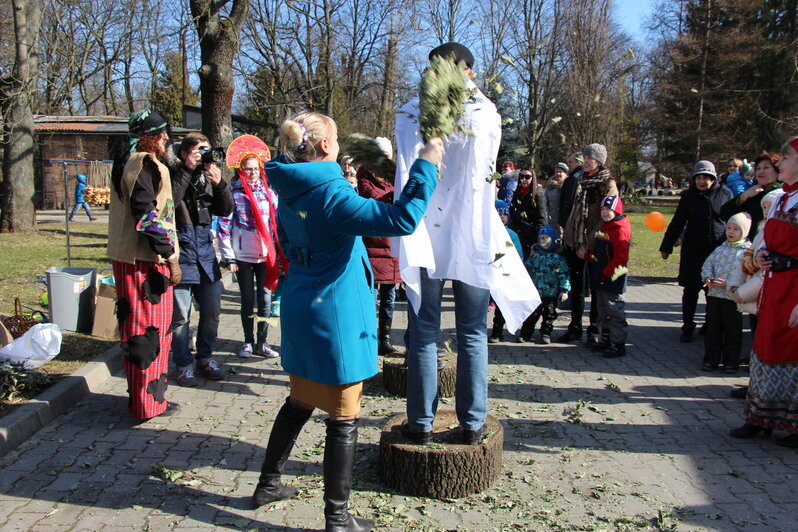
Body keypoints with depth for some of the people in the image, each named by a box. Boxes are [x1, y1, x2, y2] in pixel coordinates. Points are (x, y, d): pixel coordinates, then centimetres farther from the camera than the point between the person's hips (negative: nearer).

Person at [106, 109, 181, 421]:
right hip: (145, 260, -10)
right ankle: (149, 403, 5)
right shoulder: (146, 165, -14)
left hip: (126, 257, 10)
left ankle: (140, 394, 29)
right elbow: (147, 215, -21)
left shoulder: (128, 162, 18)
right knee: (151, 328, -3)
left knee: (136, 327, 17)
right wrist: (170, 256, -18)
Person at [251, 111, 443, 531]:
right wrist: (426, 167, -20)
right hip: (335, 317, -9)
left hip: (300, 314, 9)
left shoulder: (291, 192, 6)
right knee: (344, 417, 3)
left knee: (300, 402, 24)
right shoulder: (331, 194, -21)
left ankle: (268, 484, 36)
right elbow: (401, 219, -29)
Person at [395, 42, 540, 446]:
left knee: (423, 332, 7)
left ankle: (421, 423, 12)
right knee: (473, 334, 9)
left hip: (425, 236, 0)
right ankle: (472, 424, 14)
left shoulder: (411, 112, -1)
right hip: (474, 238, 1)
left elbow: (404, 172, -4)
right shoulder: (487, 113, 1)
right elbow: (488, 171, 10)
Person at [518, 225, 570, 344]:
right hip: (534, 292, 3)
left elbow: (563, 275, -6)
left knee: (549, 314, 6)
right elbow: (527, 268, 19)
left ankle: (546, 334, 20)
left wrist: (564, 290, -11)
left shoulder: (558, 257, -3)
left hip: (551, 293, -3)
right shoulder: (535, 255, 9)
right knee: (531, 314, 6)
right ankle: (525, 333, 14)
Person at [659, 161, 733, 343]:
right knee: (690, 289, 3)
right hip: (693, 251, 0)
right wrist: (666, 247, 8)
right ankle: (687, 328, 14)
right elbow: (677, 223, 6)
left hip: (720, 250, 0)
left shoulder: (725, 193, 0)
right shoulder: (688, 196, 0)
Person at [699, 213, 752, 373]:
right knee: (712, 329, 11)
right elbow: (707, 265, 11)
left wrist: (728, 285, -21)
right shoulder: (720, 249, 10)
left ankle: (731, 362, 18)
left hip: (733, 298, -5)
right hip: (714, 295, 5)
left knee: (732, 331, 6)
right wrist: (708, 278, -8)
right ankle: (711, 359, 20)